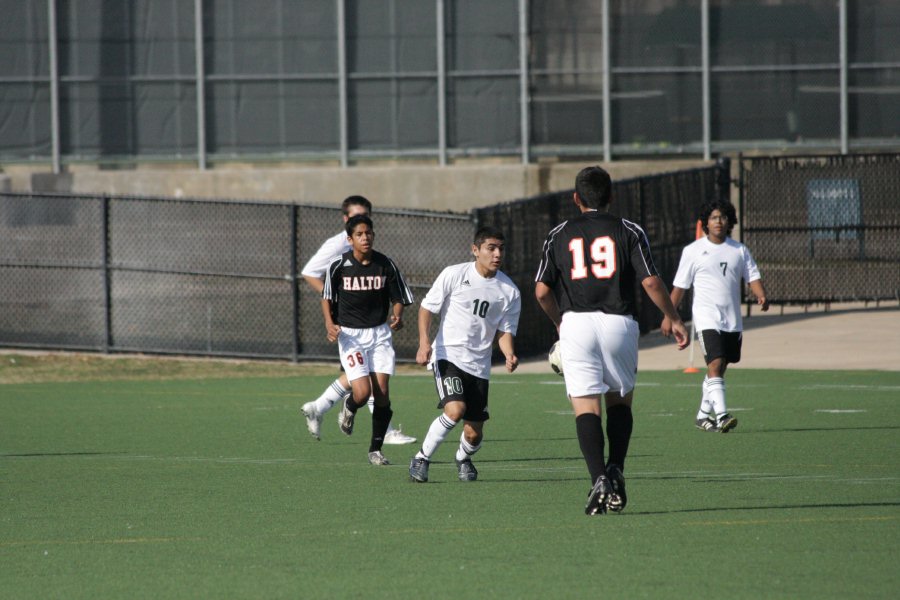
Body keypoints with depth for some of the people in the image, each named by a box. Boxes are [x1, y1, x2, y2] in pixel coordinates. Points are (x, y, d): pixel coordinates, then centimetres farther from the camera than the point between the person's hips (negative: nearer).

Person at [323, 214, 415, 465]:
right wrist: (330, 324, -11)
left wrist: (398, 317, -16)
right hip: (349, 334, -2)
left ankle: (376, 449, 9)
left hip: (379, 332, 2)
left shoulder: (386, 265, -3)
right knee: (362, 392, -15)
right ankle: (349, 409, 24)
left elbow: (398, 298, 5)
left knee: (382, 392, -6)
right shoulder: (338, 266, -7)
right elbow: (327, 298, 6)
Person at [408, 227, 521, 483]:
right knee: (455, 409, -27)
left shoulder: (510, 291, 2)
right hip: (447, 355, -4)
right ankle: (421, 458, -7)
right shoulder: (454, 275, -7)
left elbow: (505, 330, 7)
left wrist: (509, 355, -14)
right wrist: (424, 342, -16)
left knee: (474, 433, 2)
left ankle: (463, 458, 39)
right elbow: (427, 307, -1)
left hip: (479, 365, 4)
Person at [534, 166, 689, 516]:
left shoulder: (559, 235, 8)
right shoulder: (628, 232, 4)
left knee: (586, 408, -3)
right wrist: (674, 320, 8)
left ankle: (598, 478, -19)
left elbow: (542, 291, 5)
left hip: (576, 322, 0)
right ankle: (616, 470, 2)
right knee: (620, 401, 18)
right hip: (619, 322, 0)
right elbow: (651, 282, -3)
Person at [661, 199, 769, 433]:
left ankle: (704, 414, 26)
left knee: (718, 369, 12)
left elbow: (753, 276, 7)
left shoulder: (739, 250, 10)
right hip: (707, 319, -5)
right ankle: (721, 416, -28)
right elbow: (680, 286, 5)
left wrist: (761, 296, -14)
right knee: (715, 365, -19)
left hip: (733, 321, 5)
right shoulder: (693, 251, 1)